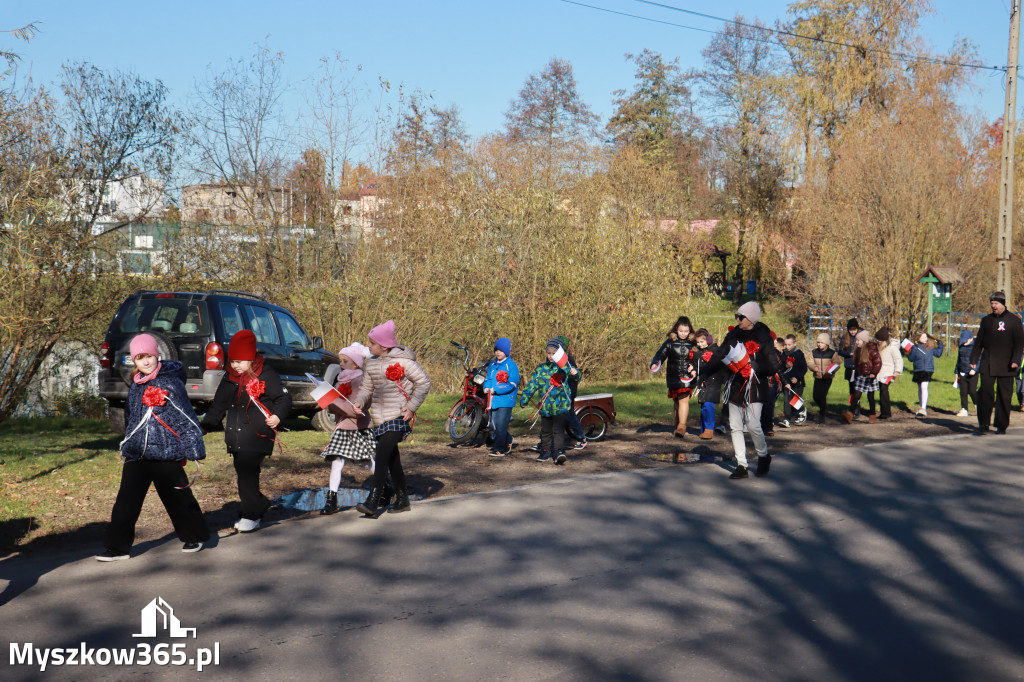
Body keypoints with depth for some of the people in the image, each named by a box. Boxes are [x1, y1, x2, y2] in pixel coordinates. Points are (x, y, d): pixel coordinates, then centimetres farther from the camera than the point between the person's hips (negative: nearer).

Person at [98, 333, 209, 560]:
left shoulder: (170, 382, -9)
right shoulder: (136, 385, 11)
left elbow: (187, 418, -10)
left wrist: (193, 449, -12)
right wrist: (127, 445, 26)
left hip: (165, 453, -6)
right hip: (137, 455, 6)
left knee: (178, 498, 5)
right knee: (126, 501, 2)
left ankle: (194, 537, 24)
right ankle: (118, 546, 9)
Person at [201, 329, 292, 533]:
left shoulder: (266, 375, -6)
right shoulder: (229, 378, 14)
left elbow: (284, 398, -3)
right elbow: (218, 404, 22)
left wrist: (278, 416, -20)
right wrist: (206, 425, 14)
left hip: (257, 436, -7)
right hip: (235, 438, 7)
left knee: (247, 474, -13)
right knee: (243, 474, 8)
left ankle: (251, 516, -4)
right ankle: (260, 505, 25)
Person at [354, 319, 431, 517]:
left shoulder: (403, 361, -8)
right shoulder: (370, 364, 12)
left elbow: (424, 382, -3)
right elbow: (367, 387, 18)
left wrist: (412, 406, -9)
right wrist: (360, 401, -4)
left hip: (398, 417, -7)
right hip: (379, 418, 7)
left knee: (382, 457, -18)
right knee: (392, 460, 13)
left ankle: (373, 502, -24)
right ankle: (402, 500, 24)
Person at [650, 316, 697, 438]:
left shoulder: (693, 343, 3)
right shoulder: (670, 342, 2)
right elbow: (661, 354, -2)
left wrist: (695, 370, -6)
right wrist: (654, 364, -20)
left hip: (687, 376, -2)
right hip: (673, 376, 2)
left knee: (683, 399, -15)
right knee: (676, 401, 12)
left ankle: (681, 427, -18)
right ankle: (677, 424, 28)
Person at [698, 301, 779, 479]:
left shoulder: (763, 338, -7)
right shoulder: (733, 336, 8)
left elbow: (774, 366, -9)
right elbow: (719, 356, 8)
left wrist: (753, 367, -22)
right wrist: (704, 371, -8)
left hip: (755, 388, -5)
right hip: (735, 387, 5)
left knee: (753, 425, -11)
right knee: (735, 427, 3)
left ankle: (763, 456, 16)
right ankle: (741, 465, 11)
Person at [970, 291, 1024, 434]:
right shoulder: (986, 320, 13)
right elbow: (979, 341, 16)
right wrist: (973, 360, 9)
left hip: (1006, 366, -2)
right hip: (987, 365, 2)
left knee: (1004, 396, 3)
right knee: (985, 393, -9)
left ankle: (1001, 426, 12)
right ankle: (983, 424, -4)